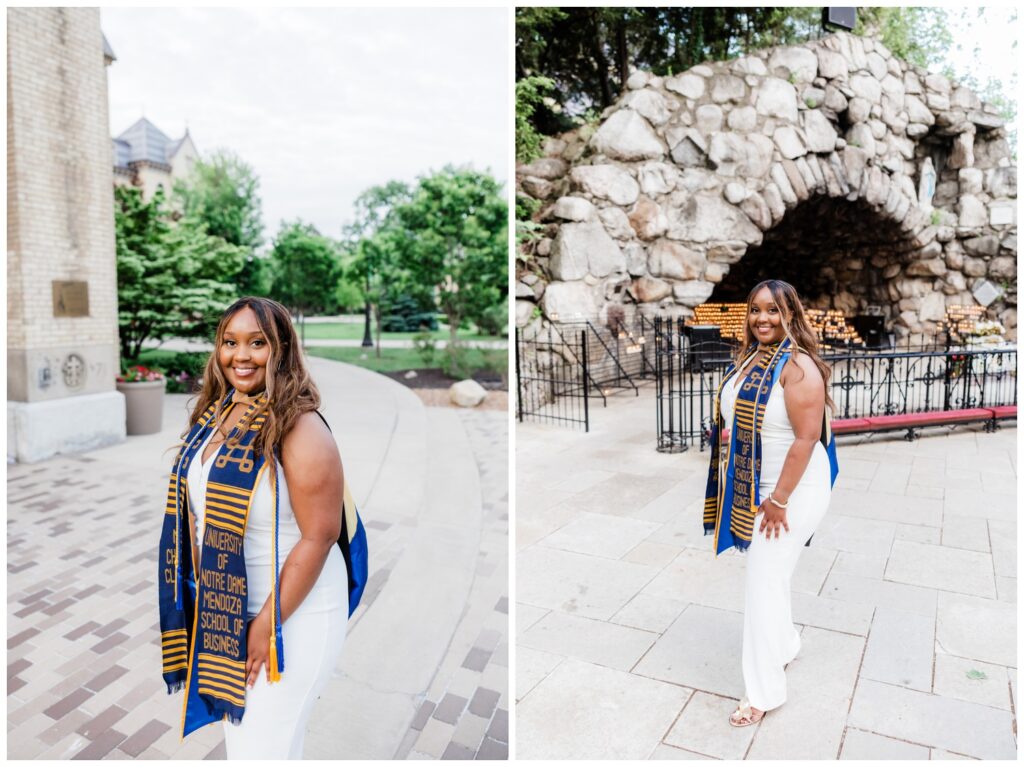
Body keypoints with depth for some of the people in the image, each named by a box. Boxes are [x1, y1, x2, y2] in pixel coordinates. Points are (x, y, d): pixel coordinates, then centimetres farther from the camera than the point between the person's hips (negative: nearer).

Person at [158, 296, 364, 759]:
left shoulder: (300, 427, -22)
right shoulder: (214, 414, 2)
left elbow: (319, 537, -22)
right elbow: (200, 516, 10)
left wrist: (268, 624, -17)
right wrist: (204, 597, 8)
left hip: (293, 612, -7)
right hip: (223, 607, 7)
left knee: (263, 746, 8)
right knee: (238, 734, 24)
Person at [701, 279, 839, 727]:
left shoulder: (798, 366, -20)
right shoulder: (749, 358, 5)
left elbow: (807, 437, -23)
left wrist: (779, 500, -22)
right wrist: (742, 491, 13)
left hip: (791, 490, -8)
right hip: (752, 487, 8)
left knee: (764, 584, -2)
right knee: (767, 575, 21)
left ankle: (764, 691, 14)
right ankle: (785, 645, 45)